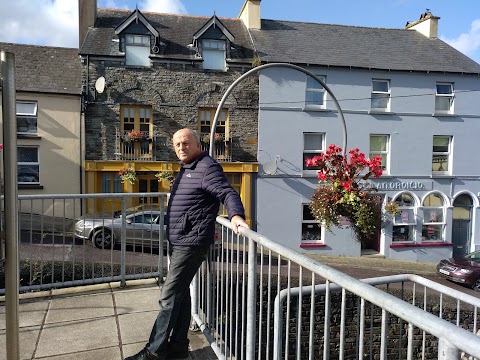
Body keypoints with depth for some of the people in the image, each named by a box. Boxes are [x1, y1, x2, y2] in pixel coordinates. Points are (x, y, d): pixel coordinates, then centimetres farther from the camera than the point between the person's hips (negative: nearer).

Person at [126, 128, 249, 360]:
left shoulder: (207, 167, -13)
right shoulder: (186, 169, 18)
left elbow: (227, 193, -24)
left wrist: (236, 215, -39)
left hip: (191, 243, -10)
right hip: (178, 242, 10)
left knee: (169, 296, -6)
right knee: (181, 294, 16)